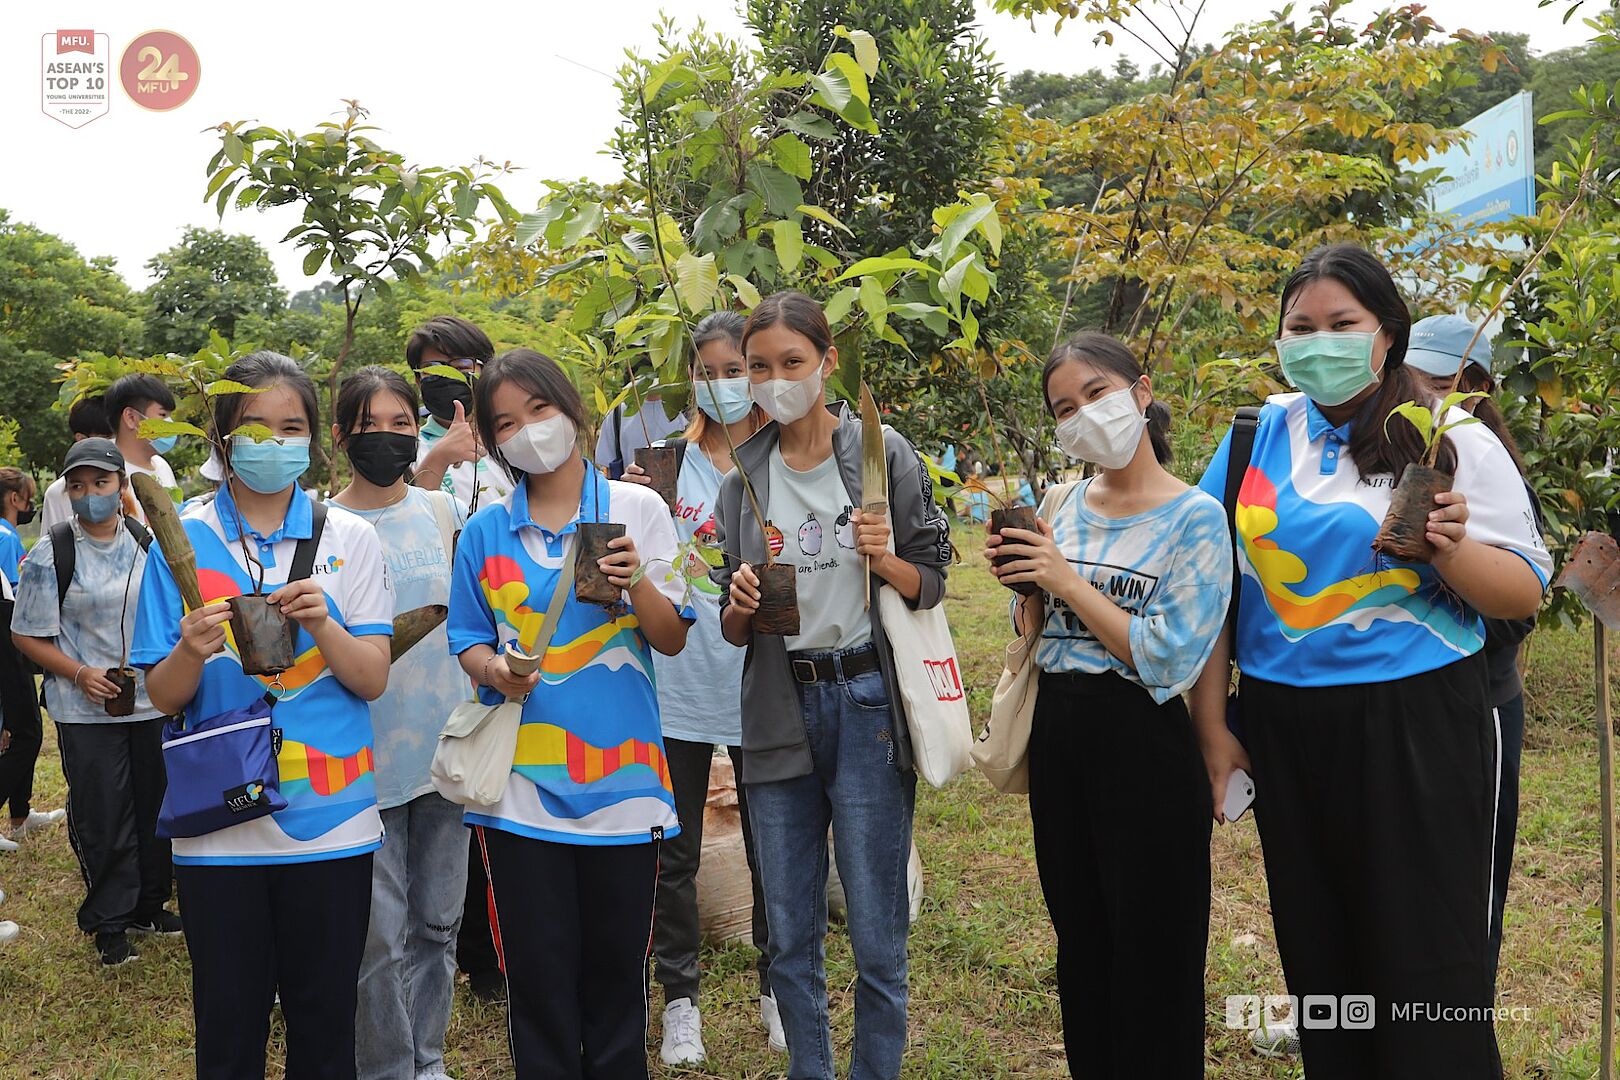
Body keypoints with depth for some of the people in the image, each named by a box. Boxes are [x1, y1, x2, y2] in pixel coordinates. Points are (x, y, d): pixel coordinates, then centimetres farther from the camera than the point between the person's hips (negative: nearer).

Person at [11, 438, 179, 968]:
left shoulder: (148, 545, 5)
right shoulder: (51, 553, -5)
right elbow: (27, 635, -4)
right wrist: (81, 674, -17)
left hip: (153, 703, 4)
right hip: (87, 711, -3)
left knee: (156, 808, 13)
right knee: (102, 820, 4)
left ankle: (150, 904, 31)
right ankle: (109, 923, 20)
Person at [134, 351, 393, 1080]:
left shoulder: (349, 538, 2)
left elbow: (373, 680, -2)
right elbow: (163, 698, 1)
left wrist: (322, 624, -20)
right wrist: (192, 653, -20)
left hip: (330, 820, 0)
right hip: (218, 826, 0)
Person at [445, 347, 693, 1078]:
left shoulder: (638, 509, 0)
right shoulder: (485, 531, 5)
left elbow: (673, 640, -1)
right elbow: (470, 639, 10)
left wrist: (638, 583, -20)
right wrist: (492, 670, -12)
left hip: (621, 774, -1)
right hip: (522, 781, 1)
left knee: (616, 965, 10)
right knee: (538, 970, 7)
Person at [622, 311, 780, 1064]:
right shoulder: (670, 457, 0)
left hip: (760, 683, 0)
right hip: (680, 683, 0)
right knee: (674, 853, 10)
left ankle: (777, 990, 32)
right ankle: (680, 1000, 27)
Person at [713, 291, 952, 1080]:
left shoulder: (883, 452, -2)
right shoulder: (743, 477, 7)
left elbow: (931, 586, 2)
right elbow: (734, 628, 12)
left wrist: (886, 560, -18)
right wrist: (740, 607, -10)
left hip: (866, 703, -3)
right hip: (779, 711, 3)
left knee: (877, 939, 3)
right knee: (790, 941, 12)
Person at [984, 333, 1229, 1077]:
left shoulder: (1195, 519, -12)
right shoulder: (1066, 506, 5)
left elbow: (1166, 662, -20)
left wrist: (1067, 581, -19)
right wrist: (1023, 582, -6)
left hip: (1141, 748, -6)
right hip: (1056, 740, 6)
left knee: (1151, 958, 9)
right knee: (1080, 946, 20)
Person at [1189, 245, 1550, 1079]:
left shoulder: (1452, 441, -3)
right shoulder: (1258, 437, 5)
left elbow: (1525, 594, -3)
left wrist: (1452, 550, -24)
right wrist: (1212, 727, 7)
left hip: (1414, 725, -3)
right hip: (1283, 727, 3)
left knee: (1427, 960, 4)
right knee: (1315, 948, 15)